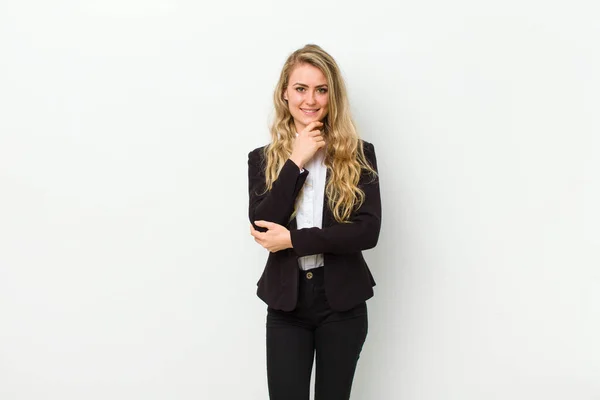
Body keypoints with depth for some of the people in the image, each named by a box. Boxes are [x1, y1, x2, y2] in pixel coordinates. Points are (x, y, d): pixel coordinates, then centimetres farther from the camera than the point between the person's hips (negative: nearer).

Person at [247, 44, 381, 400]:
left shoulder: (359, 154, -2)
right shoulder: (263, 158, 2)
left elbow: (368, 230, -13)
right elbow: (262, 227, -12)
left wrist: (292, 240, -15)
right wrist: (296, 162, -15)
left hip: (342, 302, 0)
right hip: (286, 302, 0)